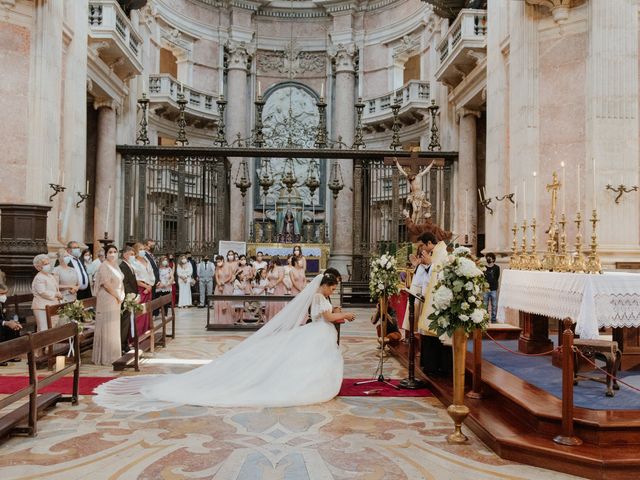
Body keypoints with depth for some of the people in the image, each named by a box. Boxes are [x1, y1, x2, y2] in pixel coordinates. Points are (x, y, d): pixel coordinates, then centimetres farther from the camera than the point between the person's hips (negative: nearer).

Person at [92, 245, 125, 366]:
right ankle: (106, 357, 5)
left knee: (114, 328, 13)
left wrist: (122, 296, 3)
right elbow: (107, 284, -19)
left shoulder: (115, 265, 14)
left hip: (116, 301, 8)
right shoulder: (104, 266, -12)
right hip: (107, 300, -8)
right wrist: (117, 297, -13)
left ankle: (113, 355, 22)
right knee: (107, 328, -2)